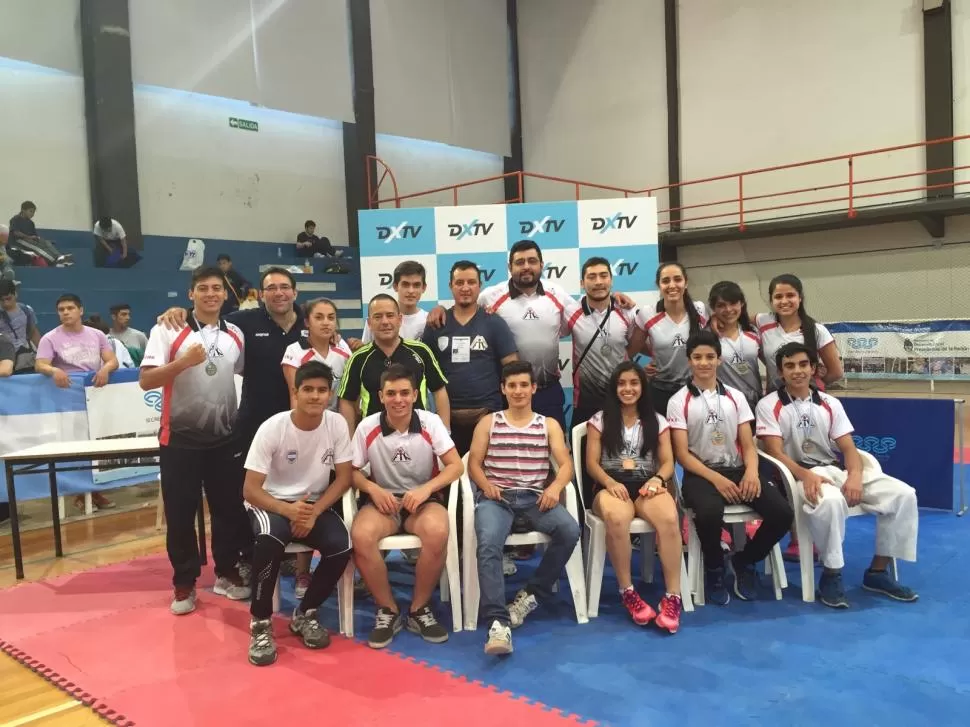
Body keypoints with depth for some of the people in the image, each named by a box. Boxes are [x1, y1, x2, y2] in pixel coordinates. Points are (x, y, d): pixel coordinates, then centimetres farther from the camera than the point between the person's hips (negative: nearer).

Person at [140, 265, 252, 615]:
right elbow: (145, 380, -13)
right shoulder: (168, 331, -7)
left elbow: (243, 374, 17)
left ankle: (226, 573, 27)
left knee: (229, 508, 10)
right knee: (180, 513, 5)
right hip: (180, 437, -3)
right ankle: (184, 583, 20)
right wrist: (184, 361, -25)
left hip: (226, 436, 4)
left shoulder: (235, 335, 6)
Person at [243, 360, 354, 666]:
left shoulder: (337, 424, -12)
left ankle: (305, 614, 2)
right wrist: (288, 510, -35)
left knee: (342, 546, -25)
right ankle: (260, 623, -14)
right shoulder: (272, 428, -18)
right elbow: (250, 489, -16)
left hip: (316, 504, 3)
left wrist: (314, 512, -21)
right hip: (271, 503, -2)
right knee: (270, 538, -36)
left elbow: (344, 477, -6)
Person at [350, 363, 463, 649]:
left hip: (422, 499, 0)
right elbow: (352, 471, 4)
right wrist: (373, 489, -17)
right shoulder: (367, 427, -4)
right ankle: (388, 610, -8)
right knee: (360, 536, -33)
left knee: (437, 532, -35)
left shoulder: (431, 422, -6)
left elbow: (456, 466, -6)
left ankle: (419, 609, -9)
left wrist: (426, 489, -22)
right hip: (383, 499, 1)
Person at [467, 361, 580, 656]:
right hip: (496, 497, -1)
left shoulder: (549, 425, 15)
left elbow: (566, 465, 4)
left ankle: (531, 595, -12)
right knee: (488, 543, -34)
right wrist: (486, 485, -14)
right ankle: (498, 622, -35)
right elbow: (473, 463, 8)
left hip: (534, 497, 1)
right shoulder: (488, 423, 14)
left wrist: (555, 487, -18)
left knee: (570, 529, -29)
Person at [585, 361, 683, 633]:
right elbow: (591, 463, 4)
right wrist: (610, 483, -16)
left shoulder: (657, 421, 17)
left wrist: (658, 479, -13)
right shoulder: (599, 420, 12)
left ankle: (673, 597, -27)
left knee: (669, 519, -36)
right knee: (616, 518, -40)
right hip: (611, 486, -1)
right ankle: (627, 592, -22)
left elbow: (668, 462, 10)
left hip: (646, 486, 2)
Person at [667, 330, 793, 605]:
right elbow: (682, 454, -5)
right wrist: (716, 478, -20)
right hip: (700, 474, -4)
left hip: (737, 471, 4)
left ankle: (744, 562, 8)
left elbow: (748, 445, 8)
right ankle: (715, 569, -5)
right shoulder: (678, 402, 1)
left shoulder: (736, 397, 13)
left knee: (782, 512, -21)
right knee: (710, 512, -38)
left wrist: (752, 472, -14)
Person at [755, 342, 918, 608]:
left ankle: (878, 571, 0)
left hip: (836, 471, 6)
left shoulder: (830, 404, 13)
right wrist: (806, 475, -27)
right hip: (798, 475, -6)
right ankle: (831, 575, -19)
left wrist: (855, 475, -17)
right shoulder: (769, 405, -1)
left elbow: (848, 448, 6)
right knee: (830, 501, -40)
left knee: (903, 494, -13)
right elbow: (776, 453, -10)